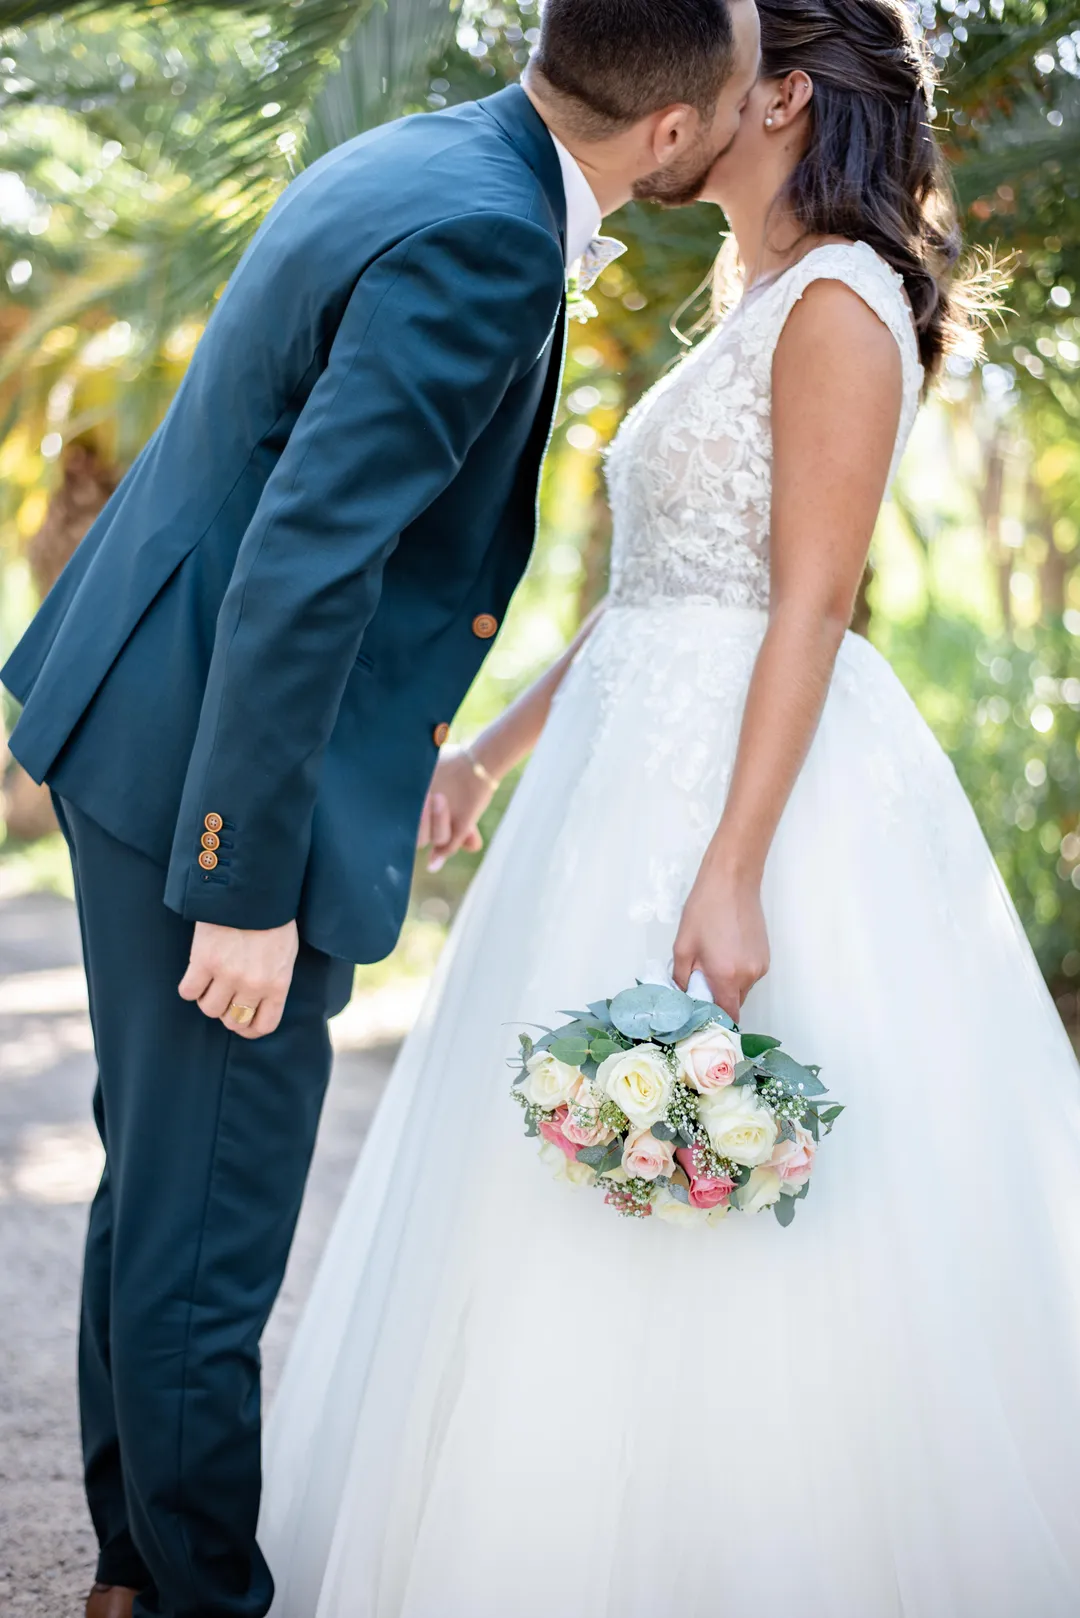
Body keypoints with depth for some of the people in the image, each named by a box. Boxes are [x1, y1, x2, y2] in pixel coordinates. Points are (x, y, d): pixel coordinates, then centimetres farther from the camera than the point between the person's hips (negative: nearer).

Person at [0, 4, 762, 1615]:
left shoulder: (419, 162, 9)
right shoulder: (485, 237, -22)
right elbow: (302, 570, -27)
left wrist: (409, 748, 22)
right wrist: (248, 888, -24)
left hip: (145, 729, 11)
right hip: (219, 781, -11)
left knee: (159, 1188, 21)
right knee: (207, 1239, 4)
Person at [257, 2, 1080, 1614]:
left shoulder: (838, 303, -9)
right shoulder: (755, 317, 20)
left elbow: (811, 607, -17)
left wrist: (734, 874, -24)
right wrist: (489, 755, 17)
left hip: (756, 767, -10)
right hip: (638, 769, 10)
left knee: (718, 1262, -6)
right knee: (596, 1222, 11)